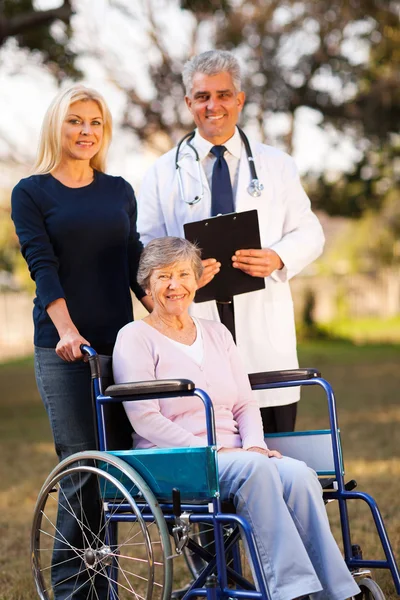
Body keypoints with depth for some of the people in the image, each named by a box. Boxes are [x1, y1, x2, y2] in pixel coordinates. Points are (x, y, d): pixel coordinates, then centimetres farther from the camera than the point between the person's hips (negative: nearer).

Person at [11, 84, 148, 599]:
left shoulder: (119, 191, 14)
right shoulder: (31, 192, 3)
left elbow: (135, 263, 15)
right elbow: (43, 266, -8)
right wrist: (66, 330, -21)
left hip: (120, 341, 4)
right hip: (63, 347, -4)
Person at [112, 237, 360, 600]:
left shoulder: (217, 334, 21)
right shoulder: (135, 338, 2)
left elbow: (245, 404, 18)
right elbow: (146, 418, -9)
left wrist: (254, 445, -4)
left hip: (234, 458, 5)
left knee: (299, 474, -26)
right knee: (254, 469, -35)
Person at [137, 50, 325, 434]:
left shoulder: (277, 165, 16)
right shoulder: (162, 173, 12)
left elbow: (308, 233, 12)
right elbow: (145, 249, 8)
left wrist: (277, 258, -10)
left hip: (264, 324, 1)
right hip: (194, 320, -1)